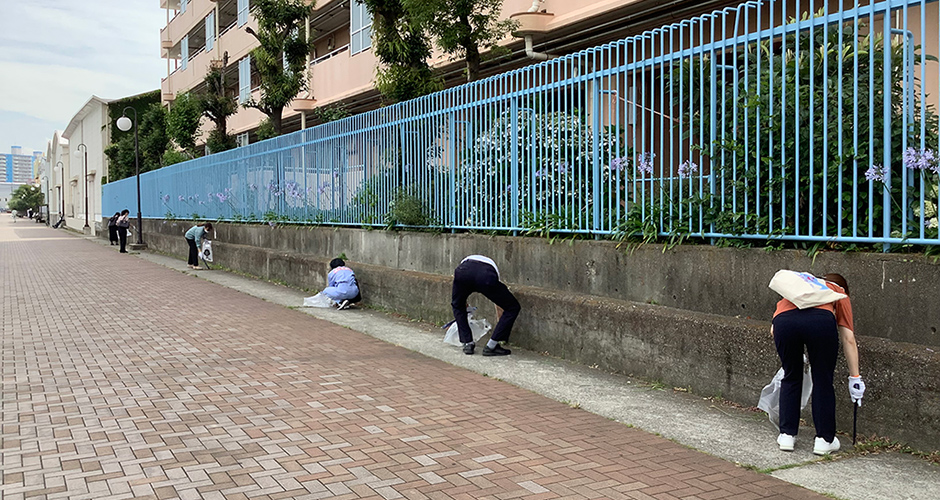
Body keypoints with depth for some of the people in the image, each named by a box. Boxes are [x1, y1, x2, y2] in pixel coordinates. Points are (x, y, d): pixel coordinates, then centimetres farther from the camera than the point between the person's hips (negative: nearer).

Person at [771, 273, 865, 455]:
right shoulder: (839, 293, 35)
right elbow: (849, 339, 24)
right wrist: (855, 377, 26)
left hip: (783, 320, 2)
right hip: (821, 321, -2)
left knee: (790, 378, 22)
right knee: (823, 382, 16)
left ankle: (787, 435, 25)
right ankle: (824, 440, 22)